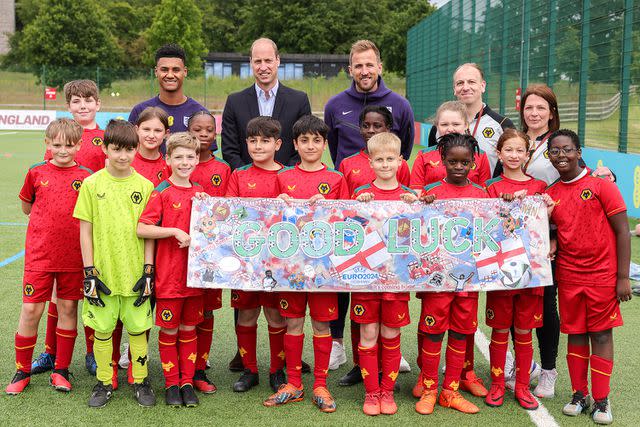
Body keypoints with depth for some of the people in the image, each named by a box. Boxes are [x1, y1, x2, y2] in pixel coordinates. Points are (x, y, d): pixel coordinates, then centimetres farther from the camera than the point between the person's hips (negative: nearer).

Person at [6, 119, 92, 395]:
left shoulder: (87, 177, 0)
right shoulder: (36, 172, 3)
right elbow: (26, 207, 14)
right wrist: (56, 215, 5)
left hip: (73, 256, 0)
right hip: (39, 254, 0)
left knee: (68, 308, 7)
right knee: (30, 310, 1)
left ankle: (61, 370, 20)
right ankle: (22, 371, 16)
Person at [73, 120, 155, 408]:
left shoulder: (145, 186, 1)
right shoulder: (92, 184, -2)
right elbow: (85, 230, -1)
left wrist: (148, 270, -2)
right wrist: (89, 271, -5)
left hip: (135, 273, 0)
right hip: (102, 272, 0)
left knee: (138, 329, 7)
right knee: (102, 330, 8)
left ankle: (140, 381, 23)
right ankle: (104, 383, 24)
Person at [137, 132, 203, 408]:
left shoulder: (200, 193, 8)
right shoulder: (162, 193, -7)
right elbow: (141, 229, -14)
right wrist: (175, 231, -19)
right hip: (168, 274, -4)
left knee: (189, 329, 12)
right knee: (169, 330, 5)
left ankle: (187, 382, 22)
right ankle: (171, 383, 18)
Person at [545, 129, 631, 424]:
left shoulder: (600, 185, -8)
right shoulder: (550, 194, 4)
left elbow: (622, 231, -7)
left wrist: (623, 277, -10)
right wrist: (550, 245, -10)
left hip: (603, 276, -3)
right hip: (568, 276, 4)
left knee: (601, 334, 4)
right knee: (575, 335, 10)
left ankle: (601, 400, 14)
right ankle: (580, 395, 23)